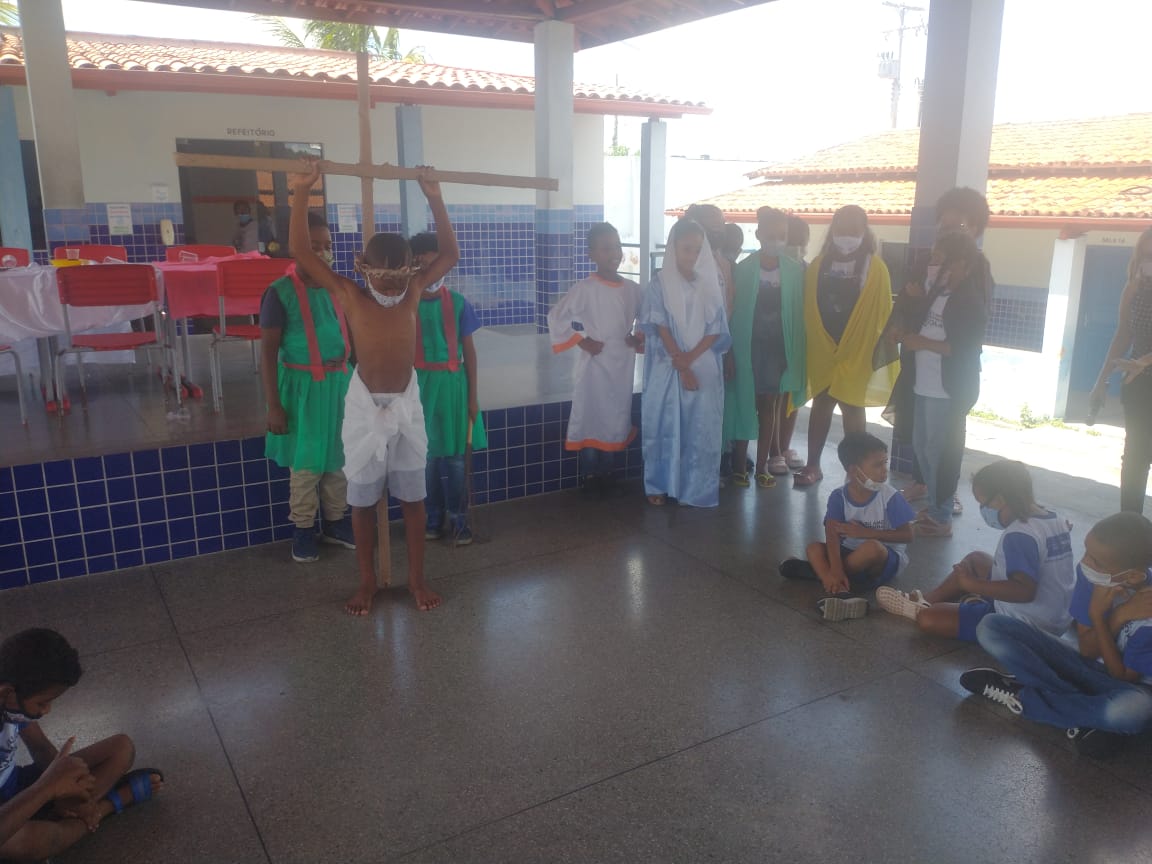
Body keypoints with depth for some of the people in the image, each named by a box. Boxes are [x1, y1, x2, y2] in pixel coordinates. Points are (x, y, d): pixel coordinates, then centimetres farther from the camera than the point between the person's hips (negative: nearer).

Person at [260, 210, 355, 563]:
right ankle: (303, 527, 22)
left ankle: (335, 520, 30)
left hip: (340, 382, 5)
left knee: (338, 456, 14)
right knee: (306, 460, 6)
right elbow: (268, 352, -10)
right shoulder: (280, 293, -13)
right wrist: (274, 405, -12)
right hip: (303, 386, -5)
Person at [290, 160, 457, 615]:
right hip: (365, 406, -1)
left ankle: (417, 577, 24)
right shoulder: (348, 294, -8)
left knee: (413, 497, 10)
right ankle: (367, 581, 26)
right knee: (362, 500, 10)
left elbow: (450, 254, 2)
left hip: (407, 405, 2)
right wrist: (301, 192, -17)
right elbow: (300, 250, -13)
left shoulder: (413, 291, -3)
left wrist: (435, 199, -4)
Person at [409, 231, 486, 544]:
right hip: (418, 384, 0)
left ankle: (458, 519, 15)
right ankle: (433, 517, 21)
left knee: (454, 455, 3)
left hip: (452, 384, 0)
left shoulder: (458, 303, 0)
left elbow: (469, 351, 2)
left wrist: (473, 396, 1)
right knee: (426, 455, 8)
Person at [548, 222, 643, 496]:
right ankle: (589, 475, 15)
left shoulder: (632, 289, 4)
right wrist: (582, 341, -12)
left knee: (615, 418, 10)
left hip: (623, 365, 5)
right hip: (594, 364, -4)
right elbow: (556, 317, -10)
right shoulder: (585, 288, -10)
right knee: (590, 417, 2)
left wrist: (640, 337, 0)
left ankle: (605, 473, 23)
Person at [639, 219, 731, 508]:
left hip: (705, 369, 2)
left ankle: (695, 488, 13)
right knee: (665, 426, 3)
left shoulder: (710, 284, 5)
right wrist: (682, 367, -11)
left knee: (701, 429, 3)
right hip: (667, 368, -2)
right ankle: (659, 485, 15)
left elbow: (716, 330, 1)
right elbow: (660, 329, -6)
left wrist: (689, 358, -12)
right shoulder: (659, 284, -2)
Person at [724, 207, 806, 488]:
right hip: (748, 345, -1)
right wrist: (730, 351, -7)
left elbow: (799, 313, 1)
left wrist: (798, 354, -2)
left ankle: (761, 467, 13)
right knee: (744, 404, 4)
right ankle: (738, 465, 15)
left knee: (770, 406, 5)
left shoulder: (795, 271, 0)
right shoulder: (743, 269, -3)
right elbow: (733, 311, -3)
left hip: (778, 347, 1)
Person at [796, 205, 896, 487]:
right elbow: (807, 308, 5)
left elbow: (882, 313, -5)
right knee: (821, 405, 9)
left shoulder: (875, 268, -5)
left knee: (852, 408, 4)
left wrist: (880, 352, -8)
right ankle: (813, 465, 17)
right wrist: (812, 344, 1)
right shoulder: (818, 265, 4)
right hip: (821, 349, 3)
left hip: (857, 351, -3)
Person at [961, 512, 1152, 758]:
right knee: (990, 628, -15)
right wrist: (1116, 618, -29)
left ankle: (1021, 694, -20)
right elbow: (1088, 650, -9)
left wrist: (1098, 616, -28)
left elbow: (1124, 678, -19)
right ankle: (1090, 716, -18)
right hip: (1085, 664, 4)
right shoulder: (1090, 574, -18)